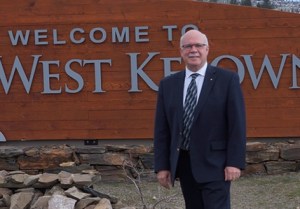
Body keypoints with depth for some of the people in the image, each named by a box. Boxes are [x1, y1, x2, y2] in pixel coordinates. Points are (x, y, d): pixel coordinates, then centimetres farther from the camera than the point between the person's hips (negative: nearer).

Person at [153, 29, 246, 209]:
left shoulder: (227, 79, -2)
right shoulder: (168, 84, 8)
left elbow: (237, 124, -5)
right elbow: (162, 129, 8)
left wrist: (235, 162, -11)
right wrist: (162, 165, 3)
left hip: (214, 164, -4)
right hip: (183, 164, 4)